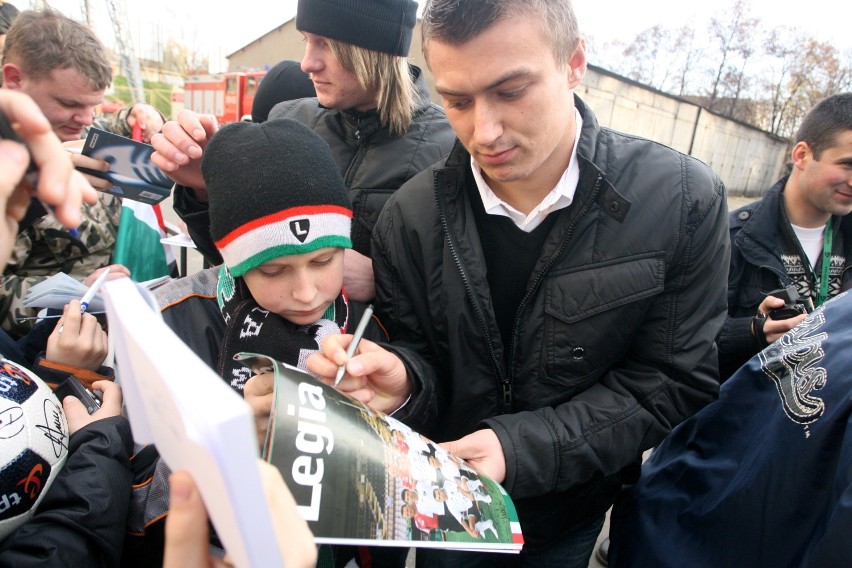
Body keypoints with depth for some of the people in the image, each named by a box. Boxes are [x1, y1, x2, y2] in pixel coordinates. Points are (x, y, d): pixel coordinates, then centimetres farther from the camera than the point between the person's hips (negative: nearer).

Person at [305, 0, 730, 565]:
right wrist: (402, 381, -30)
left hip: (575, 509, 0)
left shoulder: (684, 201, -20)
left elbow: (674, 383, -17)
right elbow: (420, 356, -6)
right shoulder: (411, 215, -16)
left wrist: (520, 446, -28)